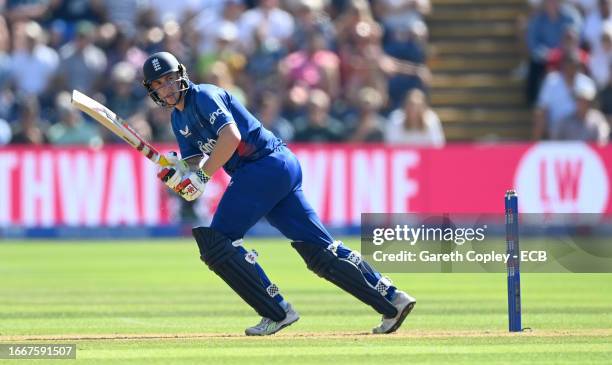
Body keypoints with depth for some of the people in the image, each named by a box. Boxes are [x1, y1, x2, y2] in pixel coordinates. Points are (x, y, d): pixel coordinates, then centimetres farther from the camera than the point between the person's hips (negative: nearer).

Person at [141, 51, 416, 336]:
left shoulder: (204, 96, -8)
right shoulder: (179, 118, 20)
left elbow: (231, 137, -22)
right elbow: (196, 163, 15)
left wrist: (202, 175, -21)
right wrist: (177, 173, -6)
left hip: (267, 162, -9)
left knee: (216, 241, -11)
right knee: (320, 248, 4)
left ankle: (277, 312, -11)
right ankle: (391, 299, 2)